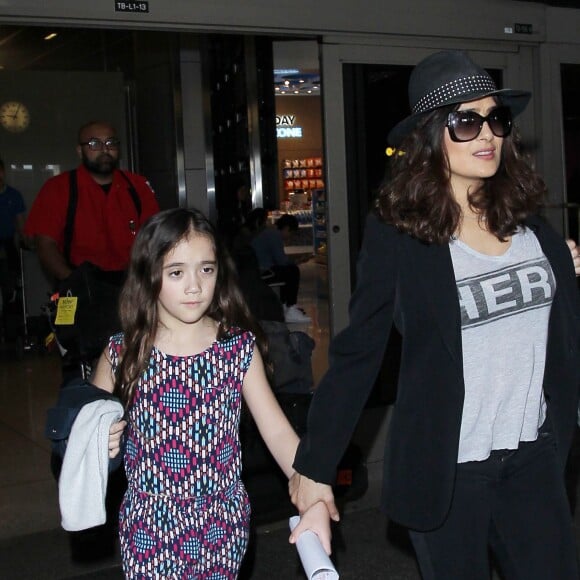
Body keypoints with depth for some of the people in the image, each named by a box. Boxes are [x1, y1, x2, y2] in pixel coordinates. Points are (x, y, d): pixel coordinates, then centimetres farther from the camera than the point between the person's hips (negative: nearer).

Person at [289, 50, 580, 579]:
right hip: (447, 468, -3)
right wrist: (314, 465, -6)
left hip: (535, 456, 4)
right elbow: (357, 353, -8)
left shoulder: (531, 223, 2)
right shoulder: (397, 235, -11)